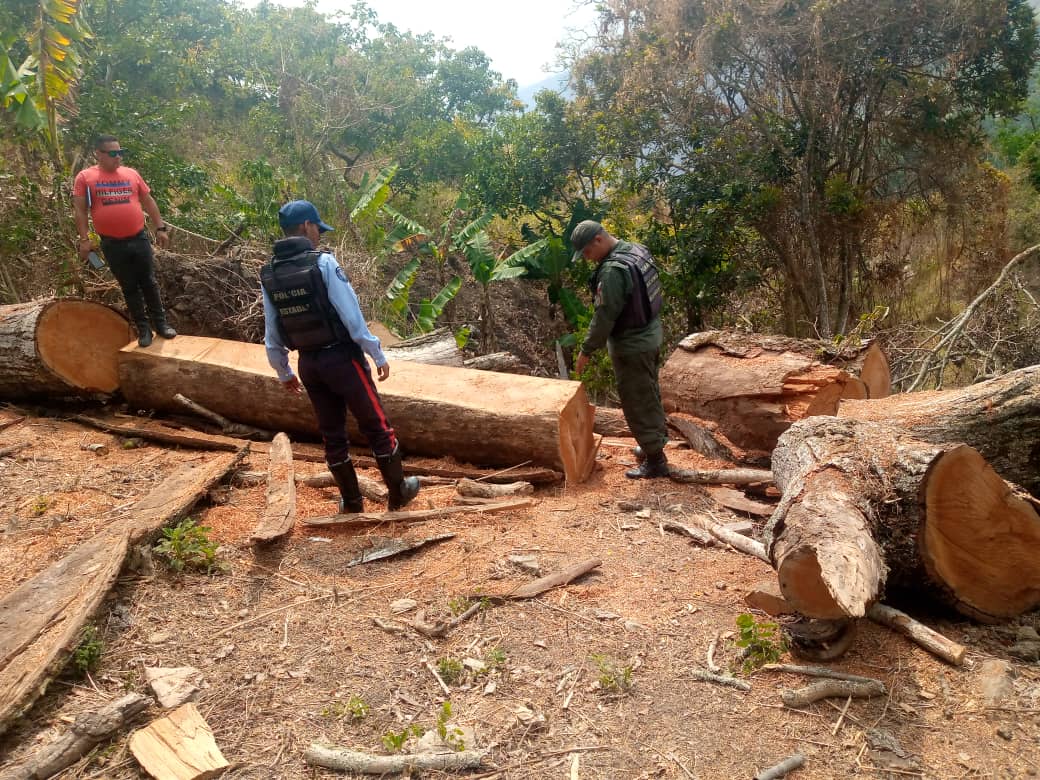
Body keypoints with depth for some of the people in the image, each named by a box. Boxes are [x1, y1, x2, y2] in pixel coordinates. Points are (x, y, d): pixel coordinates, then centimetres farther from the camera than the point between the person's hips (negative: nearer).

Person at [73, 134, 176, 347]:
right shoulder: (85, 177, -1)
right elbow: (80, 210, -2)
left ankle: (160, 322, 17)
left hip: (139, 239, 2)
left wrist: (160, 228, 9)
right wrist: (85, 239, -8)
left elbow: (148, 202, 12)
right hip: (112, 244, -1)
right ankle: (143, 328, 15)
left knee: (149, 283, 7)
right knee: (129, 287, 8)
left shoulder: (132, 174, 6)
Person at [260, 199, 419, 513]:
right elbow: (353, 317, -17)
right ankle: (398, 493, 21)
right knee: (376, 426, 9)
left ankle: (351, 501, 28)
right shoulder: (323, 263, -15)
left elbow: (272, 335, 8)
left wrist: (284, 373, 20)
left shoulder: (269, 275, 3)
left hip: (309, 364, 6)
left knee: (332, 433, 16)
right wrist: (378, 355, -8)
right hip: (342, 358, -5)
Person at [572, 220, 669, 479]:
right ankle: (656, 441, 38)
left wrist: (586, 350, -13)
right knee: (649, 394, 22)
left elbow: (604, 316, -24)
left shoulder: (613, 270, -27)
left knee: (638, 403, 3)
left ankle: (655, 460, 12)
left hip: (632, 345, -10)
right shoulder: (638, 250, 3)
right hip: (651, 335, 10)